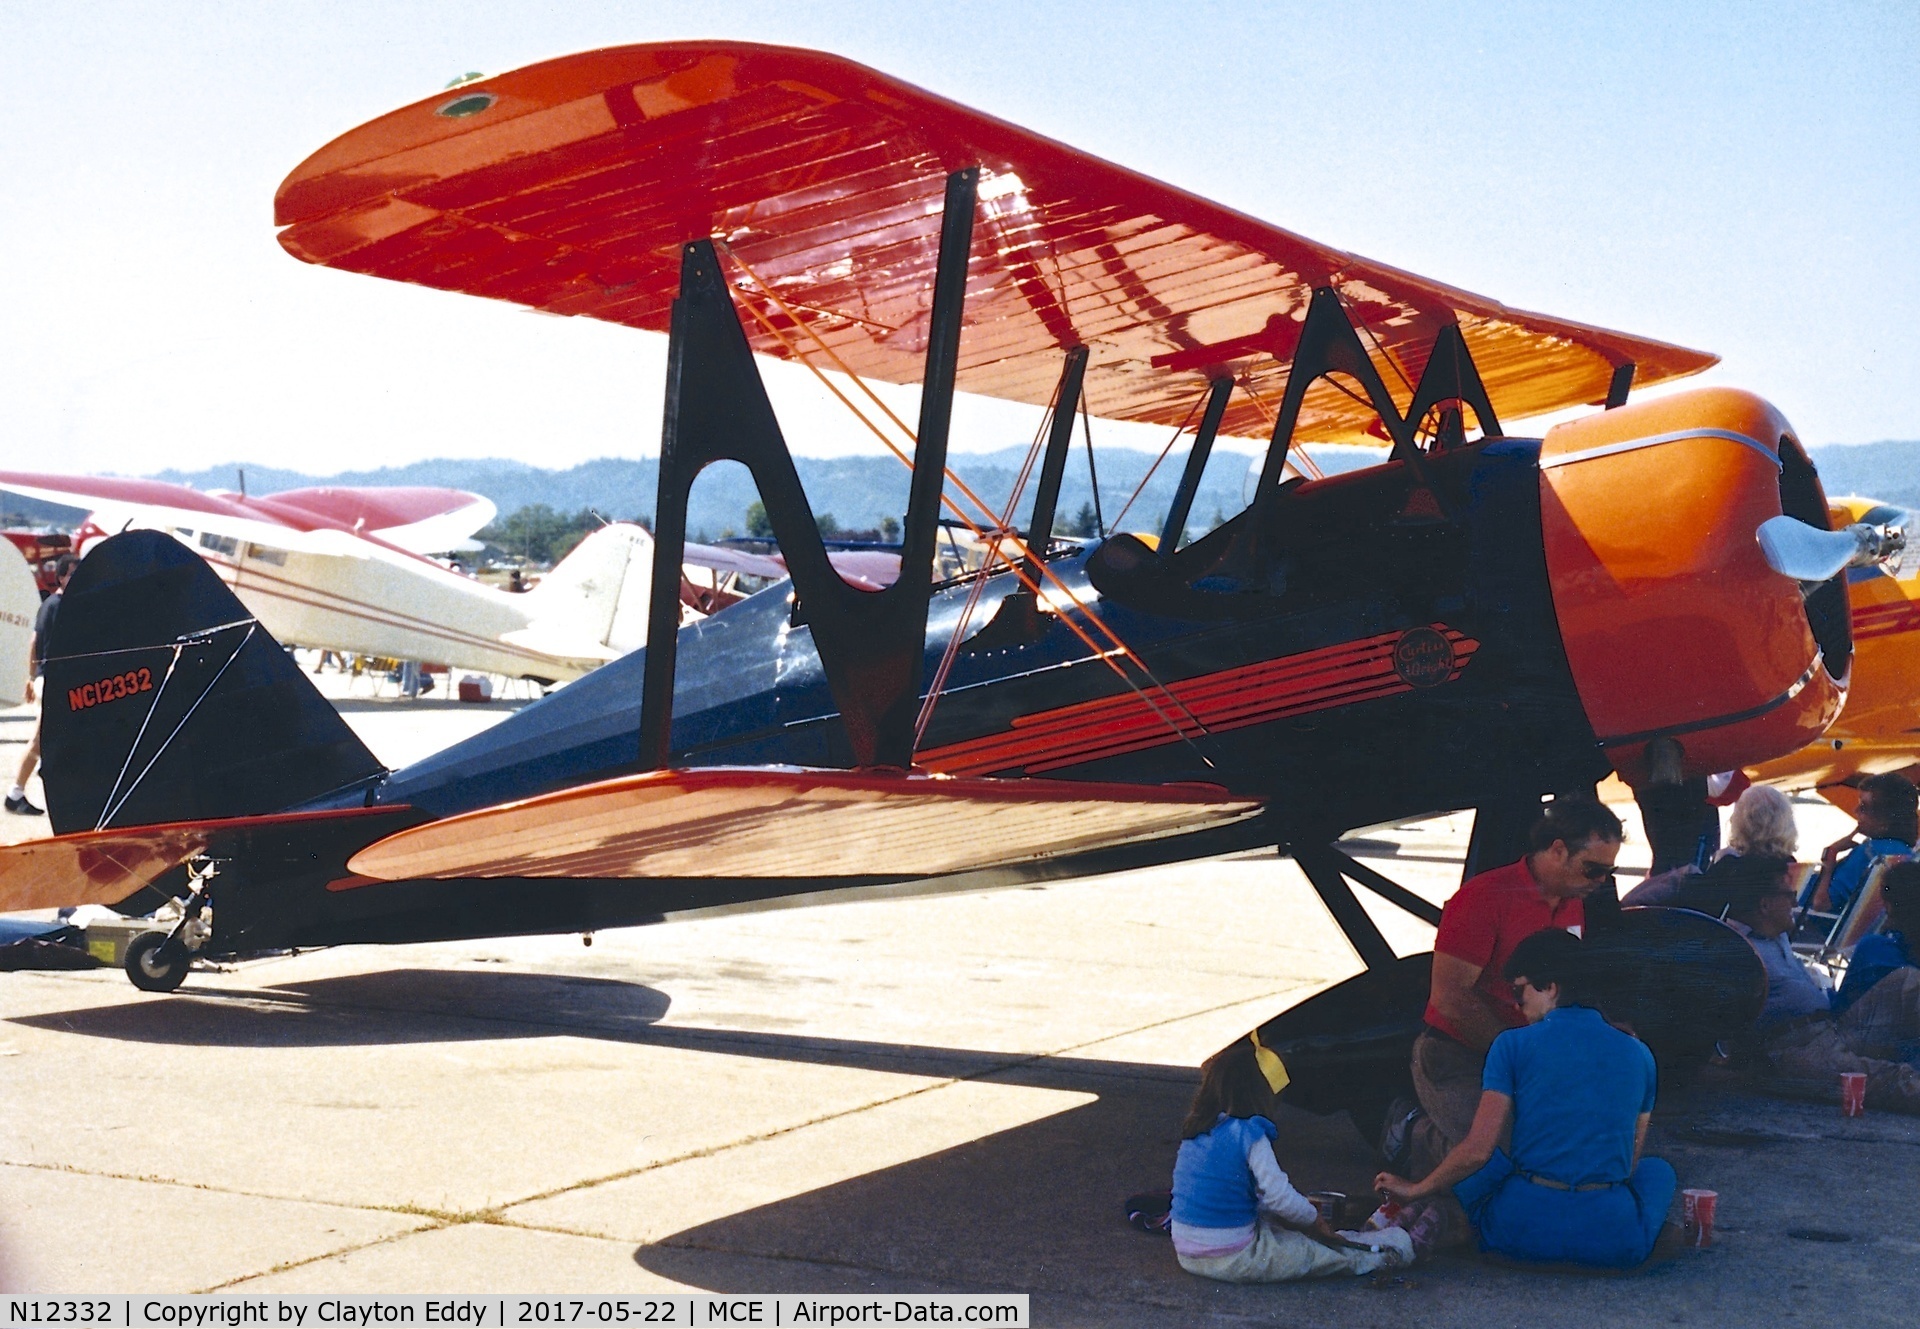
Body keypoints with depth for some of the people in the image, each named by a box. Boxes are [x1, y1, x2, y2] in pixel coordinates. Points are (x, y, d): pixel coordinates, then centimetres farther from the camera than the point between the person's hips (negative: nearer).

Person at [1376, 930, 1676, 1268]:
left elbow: (1478, 1150, -4)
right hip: (1615, 1245, 1)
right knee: (1658, 1169, 34)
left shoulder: (1513, 1045, -2)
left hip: (1522, 1231, -1)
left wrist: (1416, 1190, 11)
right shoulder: (1638, 1054, 8)